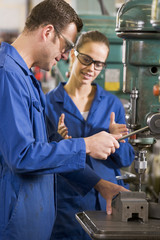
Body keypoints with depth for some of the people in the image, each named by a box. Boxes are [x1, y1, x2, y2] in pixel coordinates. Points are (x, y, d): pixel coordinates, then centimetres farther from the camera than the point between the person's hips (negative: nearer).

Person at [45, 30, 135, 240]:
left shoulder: (112, 104, 7)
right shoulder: (49, 103, -1)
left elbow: (126, 160, 8)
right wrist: (59, 142, -20)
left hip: (107, 200, 2)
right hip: (66, 204, -2)